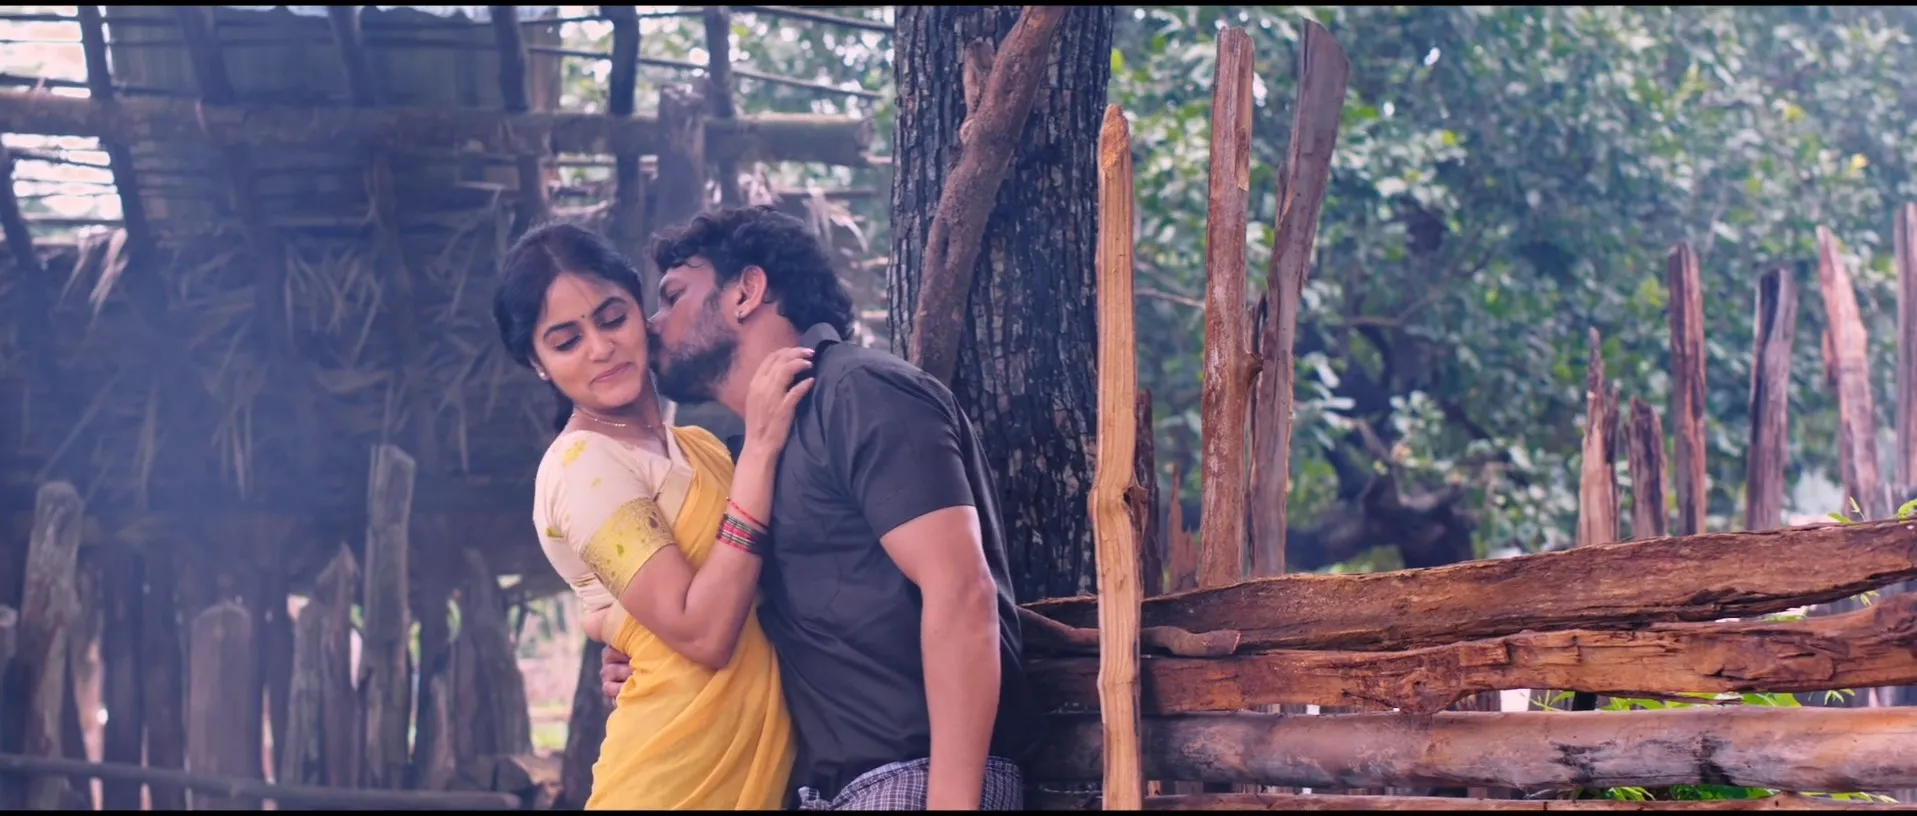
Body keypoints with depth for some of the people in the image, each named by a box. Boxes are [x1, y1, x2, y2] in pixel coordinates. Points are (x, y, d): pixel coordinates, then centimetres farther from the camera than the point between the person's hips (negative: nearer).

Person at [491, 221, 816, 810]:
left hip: (761, 772, 8)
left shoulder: (698, 450, 14)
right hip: (678, 782, -7)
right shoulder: (583, 466, -11)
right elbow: (704, 634, -21)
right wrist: (759, 450, -19)